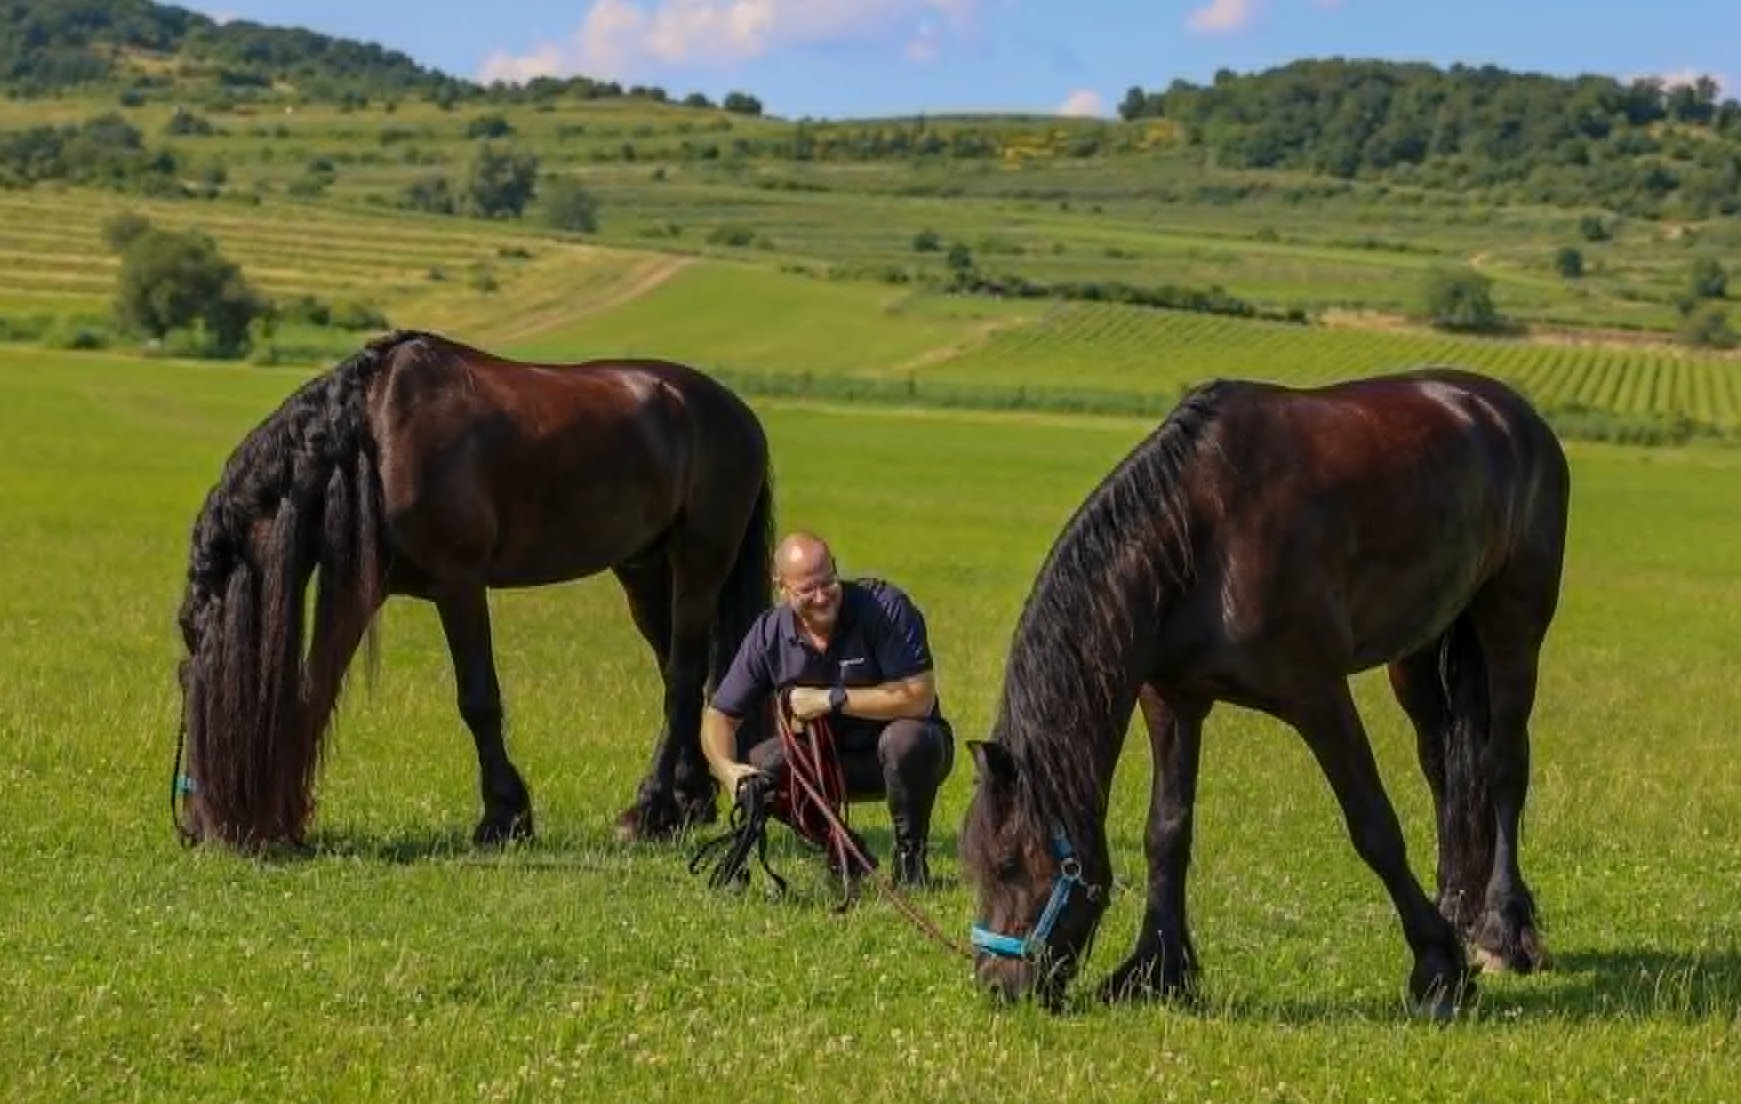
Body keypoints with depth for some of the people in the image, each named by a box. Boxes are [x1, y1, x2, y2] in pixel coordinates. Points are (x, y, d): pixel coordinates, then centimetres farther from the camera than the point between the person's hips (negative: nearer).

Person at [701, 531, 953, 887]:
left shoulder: (885, 606, -22)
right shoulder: (769, 635, -10)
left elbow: (919, 698, -29)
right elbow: (718, 715, -5)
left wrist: (831, 699, -26)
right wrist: (728, 769, -27)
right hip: (830, 757, 4)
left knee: (905, 738, -37)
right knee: (758, 768, -19)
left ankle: (911, 855, -11)